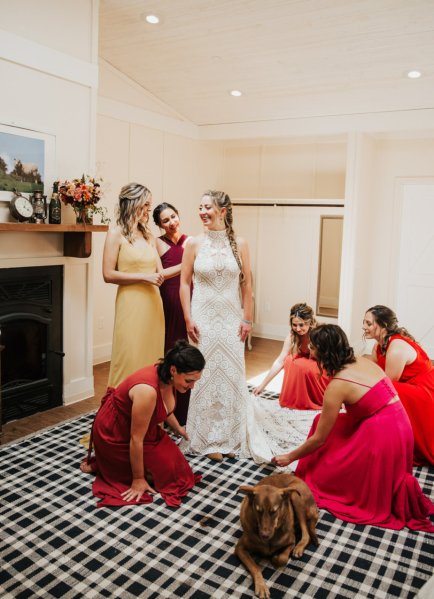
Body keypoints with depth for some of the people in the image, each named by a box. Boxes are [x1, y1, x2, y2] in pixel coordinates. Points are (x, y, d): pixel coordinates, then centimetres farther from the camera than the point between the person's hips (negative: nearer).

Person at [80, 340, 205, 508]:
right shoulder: (148, 391, -37)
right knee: (165, 471, -6)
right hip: (114, 434, -9)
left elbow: (164, 408, 13)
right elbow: (136, 439, -28)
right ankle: (101, 464, 5)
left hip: (135, 426, 9)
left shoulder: (167, 378, -11)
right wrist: (138, 480, -18)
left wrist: (177, 429, 28)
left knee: (173, 461, 10)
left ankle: (109, 460, 19)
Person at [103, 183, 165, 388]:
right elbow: (108, 275, -10)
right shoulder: (116, 233, -4)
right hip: (131, 304, -6)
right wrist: (144, 277, -13)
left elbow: (160, 273, 13)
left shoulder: (148, 235, 14)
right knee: (130, 361, -2)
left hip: (153, 303, 6)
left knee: (151, 359, 10)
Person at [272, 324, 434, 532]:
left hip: (381, 437, -8)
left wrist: (290, 457, 5)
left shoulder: (337, 385, -18)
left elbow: (319, 439, -10)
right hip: (398, 427, 9)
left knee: (323, 473, 9)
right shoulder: (363, 362, 3)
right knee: (323, 420, 14)